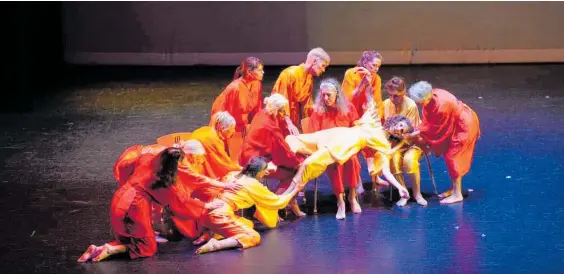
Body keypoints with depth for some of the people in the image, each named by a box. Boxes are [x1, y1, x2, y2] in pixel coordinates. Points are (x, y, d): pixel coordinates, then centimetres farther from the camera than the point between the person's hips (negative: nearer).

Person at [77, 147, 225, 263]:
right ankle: (110, 250, -10)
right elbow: (181, 202, 1)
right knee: (149, 247, 8)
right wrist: (207, 206, 10)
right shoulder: (165, 184, -10)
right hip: (134, 209, -7)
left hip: (119, 201, 7)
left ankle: (97, 249, 2)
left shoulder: (148, 160, 3)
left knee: (128, 239, 24)